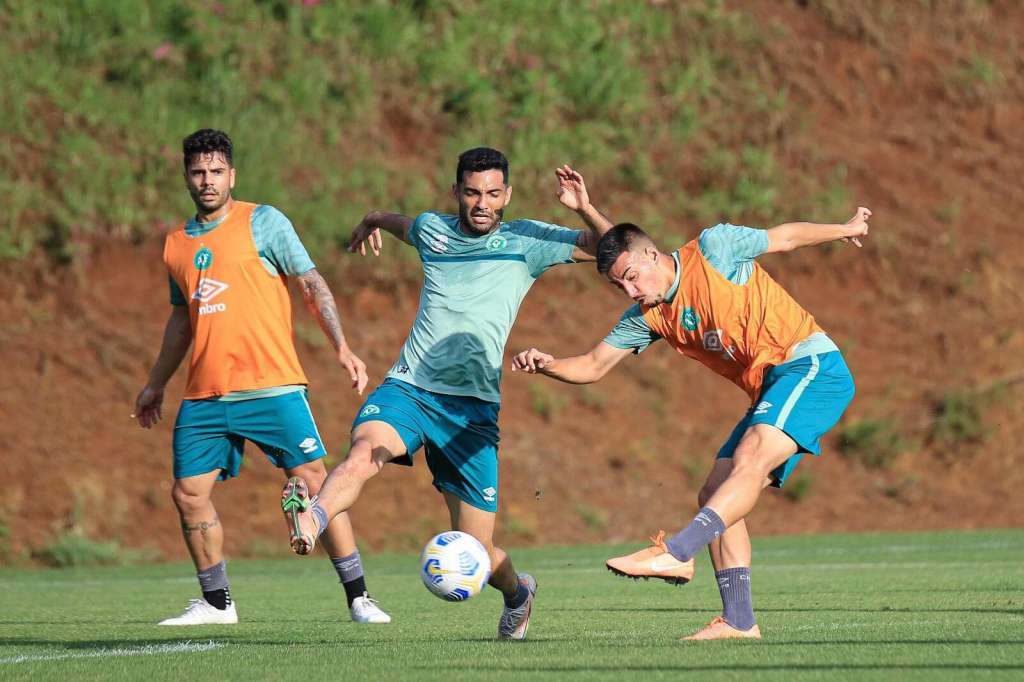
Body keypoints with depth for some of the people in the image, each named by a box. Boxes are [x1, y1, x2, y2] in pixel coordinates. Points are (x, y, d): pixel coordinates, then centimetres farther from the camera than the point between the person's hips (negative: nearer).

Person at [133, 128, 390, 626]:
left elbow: (312, 284, -1)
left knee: (312, 481, -10)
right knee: (188, 492, 0)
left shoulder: (263, 222, -1)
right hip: (204, 395, 5)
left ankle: (358, 598, -5)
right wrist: (156, 384, 30)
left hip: (272, 386, -5)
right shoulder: (177, 244, 14)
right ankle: (216, 603, 15)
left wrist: (341, 348, -11)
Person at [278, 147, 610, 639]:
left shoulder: (526, 242, 4)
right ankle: (310, 520, -61)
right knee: (364, 451, -33)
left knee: (473, 552, 1)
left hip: (473, 408, -2)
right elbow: (401, 224, 39)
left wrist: (584, 209, -18)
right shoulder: (432, 230, 12)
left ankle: (517, 591, 35)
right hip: (407, 388, 2)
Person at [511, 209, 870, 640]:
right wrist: (547, 365, -9)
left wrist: (845, 230, 15)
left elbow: (786, 237, 5)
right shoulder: (648, 316, 10)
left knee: (751, 457, -29)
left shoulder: (713, 249, -7)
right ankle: (738, 620, -2)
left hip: (812, 366, -8)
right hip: (769, 392, 8)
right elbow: (592, 368, 10)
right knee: (716, 497, -1)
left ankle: (677, 552, -44)